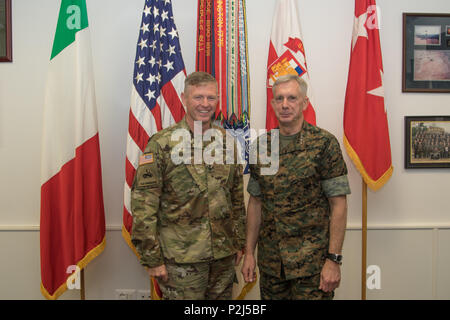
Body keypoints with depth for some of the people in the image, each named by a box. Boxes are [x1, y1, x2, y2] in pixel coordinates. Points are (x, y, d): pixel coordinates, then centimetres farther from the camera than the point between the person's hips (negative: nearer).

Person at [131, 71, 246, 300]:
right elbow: (143, 204, -11)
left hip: (224, 256, 5)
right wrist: (152, 258, -12)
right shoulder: (162, 144, -9)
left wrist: (239, 242, 12)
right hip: (181, 259, -4)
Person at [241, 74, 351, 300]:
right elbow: (255, 202, 9)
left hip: (312, 261, -4)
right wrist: (249, 252, 7)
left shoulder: (324, 143, -9)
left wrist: (334, 259, -13)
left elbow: (339, 205, -9)